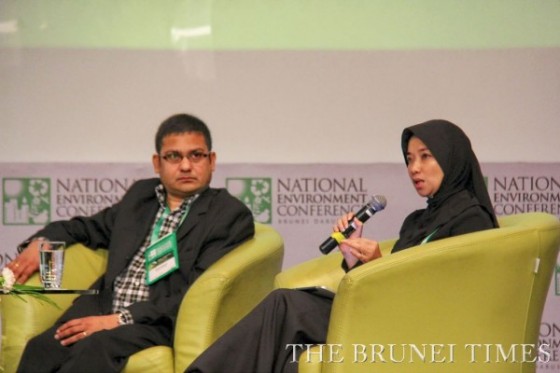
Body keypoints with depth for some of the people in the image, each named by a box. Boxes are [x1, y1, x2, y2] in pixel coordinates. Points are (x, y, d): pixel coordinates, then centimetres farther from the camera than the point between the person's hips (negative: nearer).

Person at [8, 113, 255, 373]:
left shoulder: (231, 215, 1)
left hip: (160, 323, -5)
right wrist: (40, 243, 12)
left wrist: (120, 320, -17)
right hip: (104, 309, 5)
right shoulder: (141, 194, 20)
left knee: (95, 348, -36)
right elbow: (92, 226, 36)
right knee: (42, 347, -27)